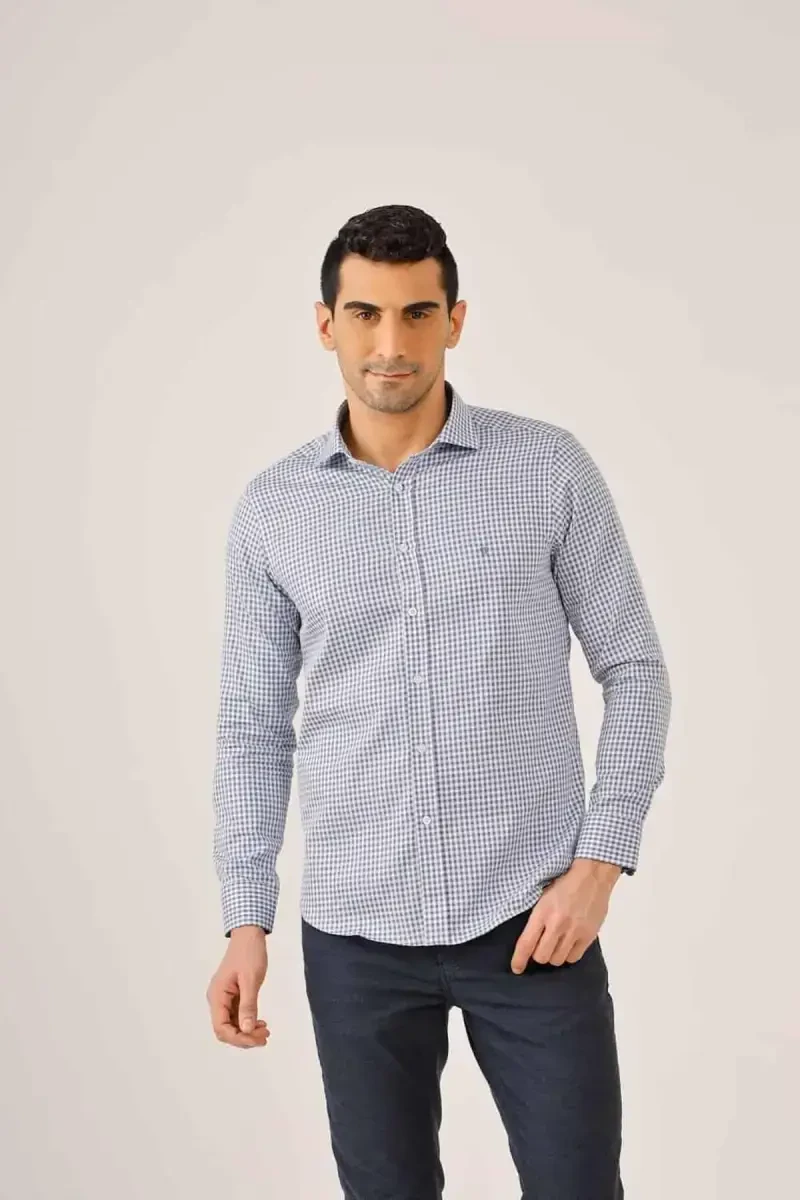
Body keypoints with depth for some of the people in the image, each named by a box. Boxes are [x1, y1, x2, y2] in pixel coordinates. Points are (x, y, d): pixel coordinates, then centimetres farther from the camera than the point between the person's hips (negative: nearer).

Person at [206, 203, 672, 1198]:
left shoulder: (551, 470, -4)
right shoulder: (272, 509, 1)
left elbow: (634, 669, 0)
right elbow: (253, 725, 6)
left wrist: (600, 863, -9)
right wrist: (245, 921, 0)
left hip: (530, 916, -1)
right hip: (356, 933, 2)